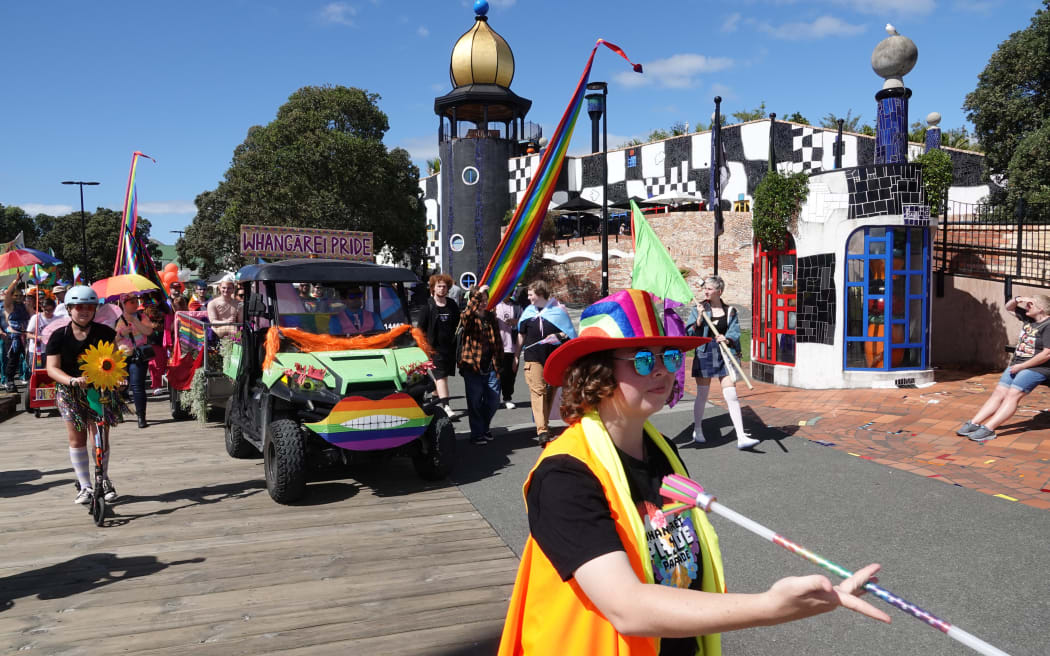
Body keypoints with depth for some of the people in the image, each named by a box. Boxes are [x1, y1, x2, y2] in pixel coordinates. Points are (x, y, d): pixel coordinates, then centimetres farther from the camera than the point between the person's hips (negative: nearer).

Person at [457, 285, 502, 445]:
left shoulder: (491, 317, 13)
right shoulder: (469, 318, -3)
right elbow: (467, 314, -30)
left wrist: (499, 361, 11)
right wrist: (478, 293, -33)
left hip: (491, 367, 5)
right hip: (472, 367, -5)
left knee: (493, 401, 9)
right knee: (475, 402, 1)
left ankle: (484, 428, 31)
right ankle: (477, 434, 14)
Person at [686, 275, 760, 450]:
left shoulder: (730, 311, 6)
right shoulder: (697, 310, 5)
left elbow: (735, 332, -3)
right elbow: (688, 334, -1)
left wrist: (727, 339, -23)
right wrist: (699, 319, -13)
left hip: (724, 356, 0)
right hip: (704, 355, 0)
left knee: (731, 395, -6)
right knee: (702, 395, 8)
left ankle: (741, 438, -7)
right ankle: (697, 431, 27)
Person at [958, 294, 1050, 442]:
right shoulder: (1028, 318, 13)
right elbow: (1009, 307, 27)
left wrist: (1022, 366, -16)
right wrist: (1017, 299, 3)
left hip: (1036, 368, -9)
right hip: (1017, 365, 9)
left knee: (1013, 395, -21)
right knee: (998, 393, -2)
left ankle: (988, 430, -30)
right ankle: (974, 424, -8)